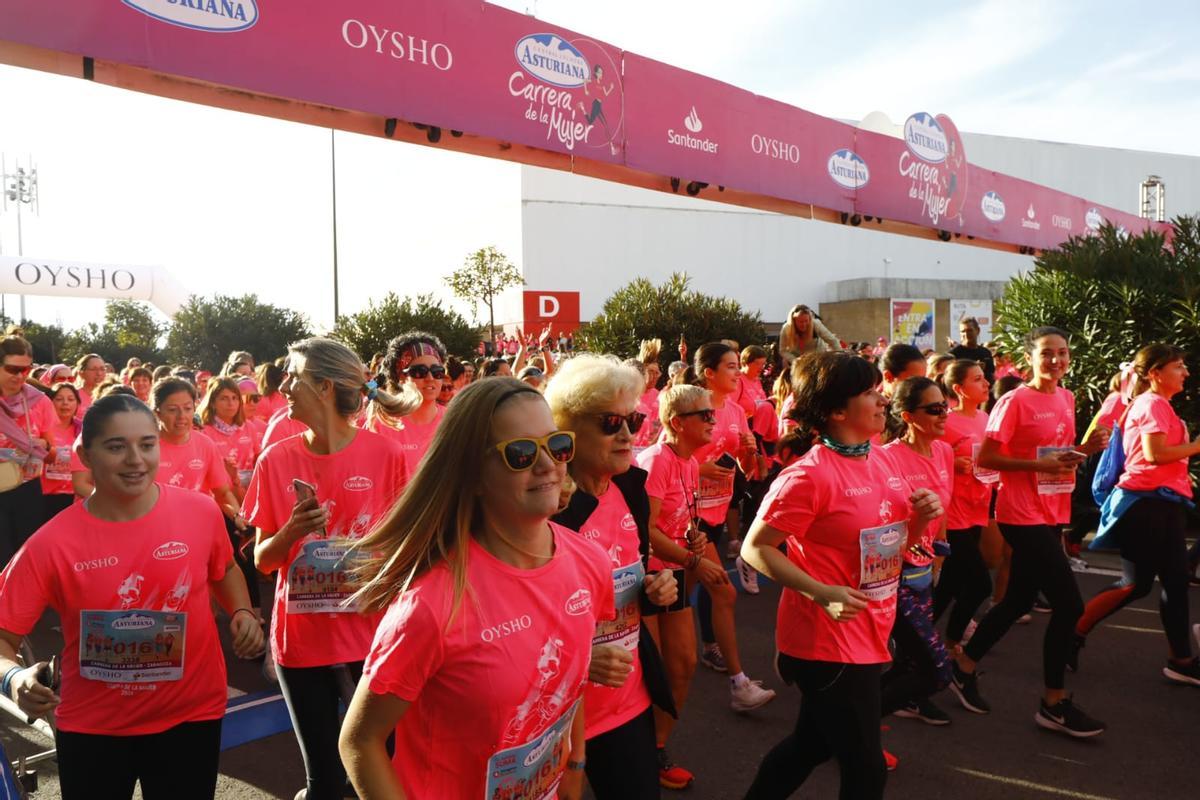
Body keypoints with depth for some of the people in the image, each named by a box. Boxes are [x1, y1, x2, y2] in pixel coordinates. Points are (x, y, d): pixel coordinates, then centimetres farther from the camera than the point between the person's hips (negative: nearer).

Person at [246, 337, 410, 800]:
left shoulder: (386, 454, -8)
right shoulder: (276, 459, -2)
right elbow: (262, 561, 2)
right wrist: (292, 530, -16)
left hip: (373, 633, -1)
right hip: (300, 639, 2)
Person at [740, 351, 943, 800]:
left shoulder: (880, 459, 5)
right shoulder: (810, 475, -20)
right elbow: (755, 548, -18)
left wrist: (922, 517, -6)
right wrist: (821, 593, -27)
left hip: (868, 636, 8)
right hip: (827, 642, -8)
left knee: (814, 743, 23)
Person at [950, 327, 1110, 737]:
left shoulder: (1067, 399, 9)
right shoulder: (1015, 401, -14)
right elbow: (985, 458, -17)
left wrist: (1086, 448, 0)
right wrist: (1040, 465, -24)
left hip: (1051, 514, 8)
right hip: (1023, 515, -8)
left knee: (1019, 600, 15)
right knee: (1069, 604, -8)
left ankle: (964, 667, 32)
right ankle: (1055, 703, 7)